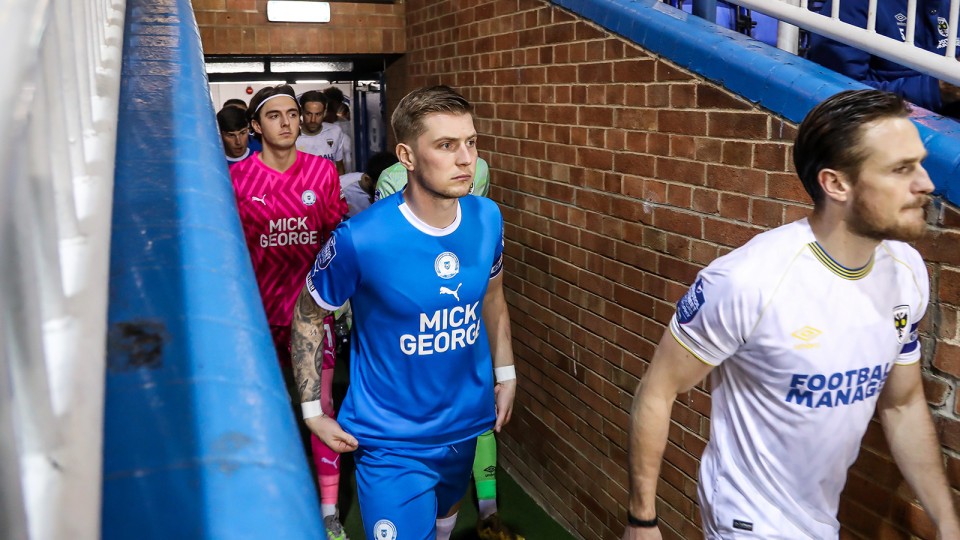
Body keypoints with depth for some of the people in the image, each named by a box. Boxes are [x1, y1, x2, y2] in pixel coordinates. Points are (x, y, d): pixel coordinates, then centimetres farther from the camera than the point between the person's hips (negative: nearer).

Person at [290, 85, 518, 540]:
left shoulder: (488, 219, -10)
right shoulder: (360, 239, -26)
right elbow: (309, 315, -9)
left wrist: (506, 374, 9)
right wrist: (312, 410, -9)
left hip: (466, 422, 6)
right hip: (392, 441, -5)